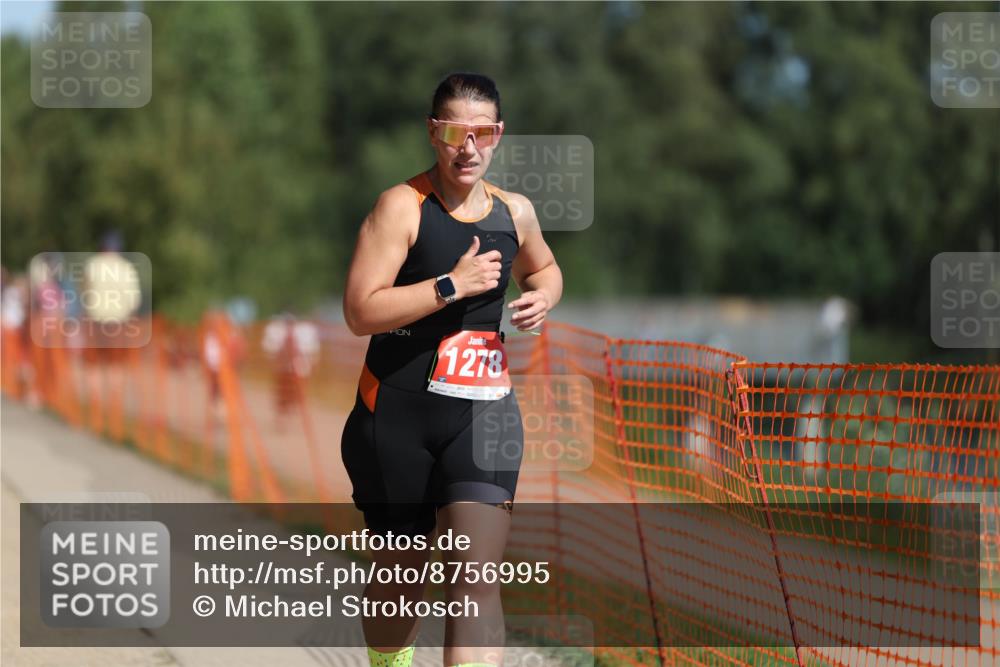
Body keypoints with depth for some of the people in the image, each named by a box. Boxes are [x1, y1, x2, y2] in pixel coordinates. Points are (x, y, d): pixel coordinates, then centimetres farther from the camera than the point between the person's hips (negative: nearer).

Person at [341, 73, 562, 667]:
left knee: (477, 575, -15)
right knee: (402, 568, 13)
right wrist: (453, 285, -23)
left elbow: (544, 268, 29)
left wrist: (543, 297, 6)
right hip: (398, 413, -3)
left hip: (483, 412, 3)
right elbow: (361, 312, -20)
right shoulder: (403, 206, -11)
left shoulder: (515, 212, 6)